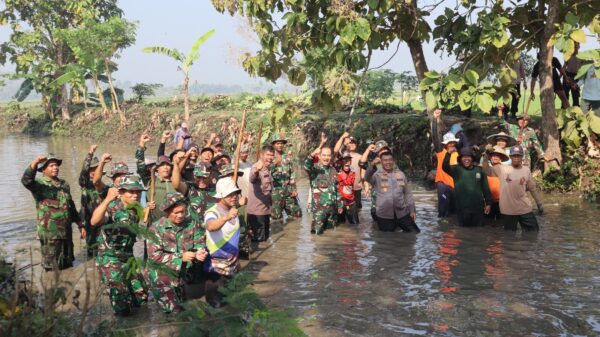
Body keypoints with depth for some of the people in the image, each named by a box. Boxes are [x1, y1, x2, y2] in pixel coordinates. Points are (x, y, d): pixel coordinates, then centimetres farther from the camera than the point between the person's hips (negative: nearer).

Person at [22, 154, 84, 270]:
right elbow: (26, 180, -30)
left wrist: (80, 225, 16)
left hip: (66, 231, 6)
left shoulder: (64, 184, 12)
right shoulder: (39, 184, -7)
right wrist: (35, 162, -46)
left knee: (68, 266, 15)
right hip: (50, 233, -6)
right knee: (53, 268, 0)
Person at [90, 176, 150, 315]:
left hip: (128, 258, 7)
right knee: (122, 309, -8)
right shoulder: (112, 207, -20)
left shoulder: (136, 208, 1)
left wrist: (150, 210, 2)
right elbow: (94, 221, -41)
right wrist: (107, 200, -54)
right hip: (110, 259, -7)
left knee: (141, 295, 15)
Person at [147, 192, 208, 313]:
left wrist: (199, 252, -30)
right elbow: (154, 255, -21)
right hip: (162, 274, -4)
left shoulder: (192, 224, -7)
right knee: (173, 308, 1)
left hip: (182, 273, 4)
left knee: (181, 302, 19)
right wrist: (181, 257, -28)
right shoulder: (157, 228, -17)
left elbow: (199, 243, -5)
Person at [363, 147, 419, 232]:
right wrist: (372, 165, -45)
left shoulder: (400, 174, 8)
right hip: (384, 215, -3)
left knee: (415, 233, 7)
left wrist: (412, 210, 7)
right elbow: (367, 177, -26)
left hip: (402, 213, 3)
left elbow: (408, 193, 12)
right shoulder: (377, 175, -3)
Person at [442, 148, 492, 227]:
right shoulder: (457, 170, -1)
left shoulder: (479, 170, 5)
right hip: (462, 208, -1)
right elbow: (445, 167, -20)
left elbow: (485, 188, 9)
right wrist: (448, 154, -36)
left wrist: (488, 203, 4)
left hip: (478, 208, 2)